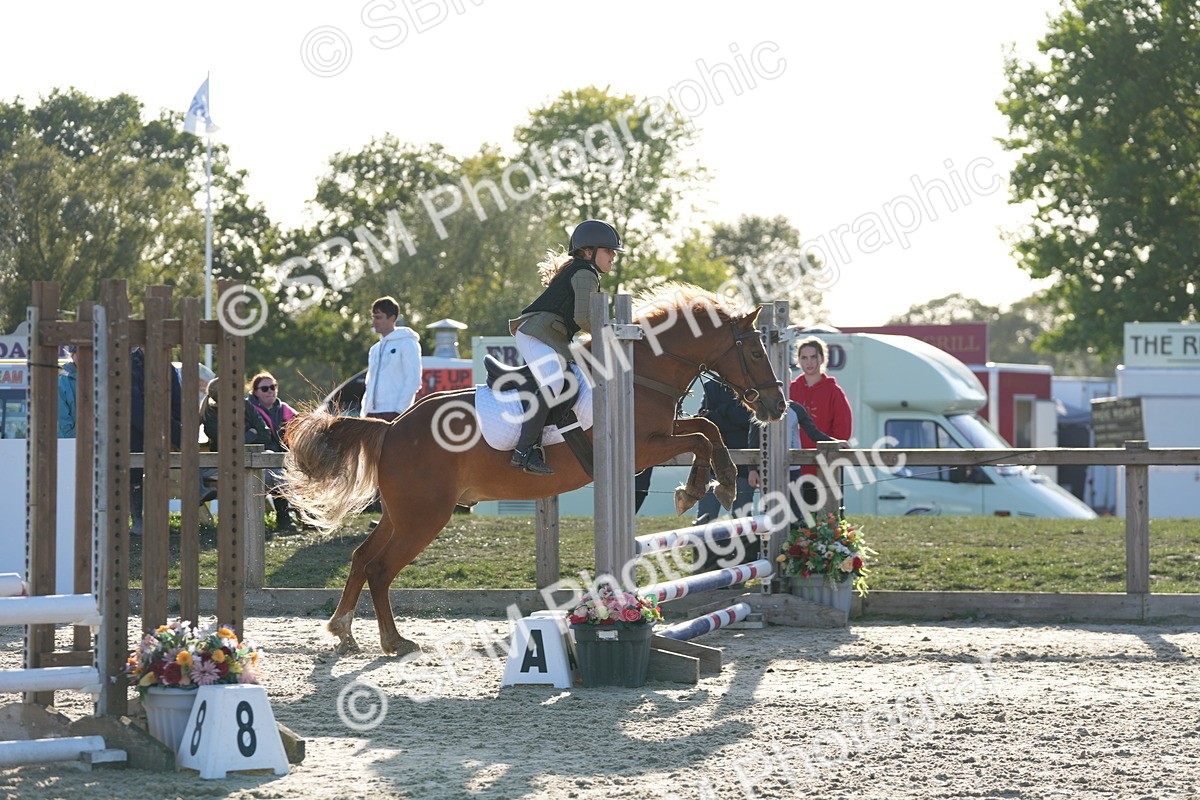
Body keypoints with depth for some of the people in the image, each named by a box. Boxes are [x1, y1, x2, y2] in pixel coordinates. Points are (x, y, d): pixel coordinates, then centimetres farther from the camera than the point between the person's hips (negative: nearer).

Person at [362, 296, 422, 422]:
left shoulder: (407, 343, -3)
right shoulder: (375, 349, 21)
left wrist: (399, 410, -17)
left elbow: (413, 380, -10)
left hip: (393, 413, -8)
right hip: (372, 414, 8)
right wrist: (365, 411, 13)